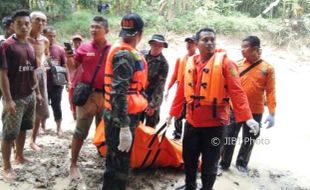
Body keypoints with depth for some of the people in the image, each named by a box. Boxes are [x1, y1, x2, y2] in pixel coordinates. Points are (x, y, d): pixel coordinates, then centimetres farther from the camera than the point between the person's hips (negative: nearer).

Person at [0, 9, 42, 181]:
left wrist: (37, 92, 16)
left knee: (23, 128, 18)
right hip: (15, 97, -7)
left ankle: (20, 156, 34)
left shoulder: (30, 47, 9)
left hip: (29, 96, 7)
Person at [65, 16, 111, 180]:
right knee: (80, 131, 0)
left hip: (106, 95, 2)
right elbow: (72, 67, 4)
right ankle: (73, 165, 11)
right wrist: (69, 57, -14)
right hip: (87, 95, -2)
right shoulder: (84, 48, -2)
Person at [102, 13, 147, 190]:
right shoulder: (125, 55, -19)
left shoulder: (126, 52, 12)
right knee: (118, 163, 0)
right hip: (120, 118, -10)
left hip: (124, 116, 10)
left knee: (119, 160, 21)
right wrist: (125, 127, -28)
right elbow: (119, 93, -26)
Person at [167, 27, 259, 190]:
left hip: (215, 123, -4)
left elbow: (237, 91, -16)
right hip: (192, 122, 5)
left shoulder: (224, 62, -9)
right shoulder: (190, 63, 5)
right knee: (189, 159, 19)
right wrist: (173, 113, 16)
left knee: (209, 163, 10)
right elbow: (182, 91, 12)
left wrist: (247, 117, -25)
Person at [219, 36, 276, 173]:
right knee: (229, 136, 6)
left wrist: (272, 113, -10)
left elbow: (270, 92, -6)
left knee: (249, 140, 13)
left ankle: (242, 163, 32)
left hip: (255, 112, -1)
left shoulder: (267, 68, -4)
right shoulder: (238, 65, 0)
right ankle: (224, 163, 21)